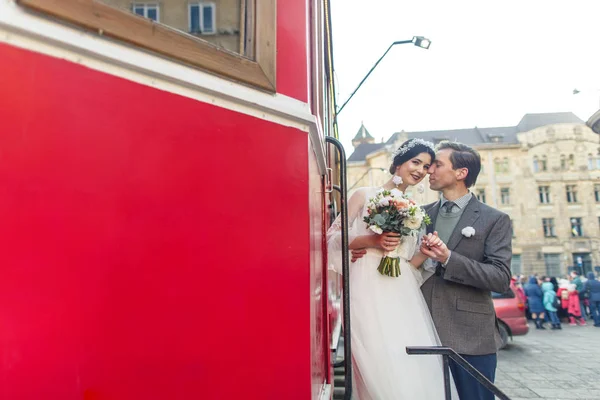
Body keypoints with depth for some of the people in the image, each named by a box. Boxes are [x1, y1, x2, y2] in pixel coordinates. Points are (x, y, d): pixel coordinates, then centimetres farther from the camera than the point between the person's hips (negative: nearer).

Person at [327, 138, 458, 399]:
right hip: (369, 292, -4)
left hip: (403, 295, 5)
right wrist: (371, 241, -14)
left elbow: (409, 262, 16)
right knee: (381, 366, -7)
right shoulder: (365, 195, 4)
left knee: (418, 366, 0)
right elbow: (334, 237, -2)